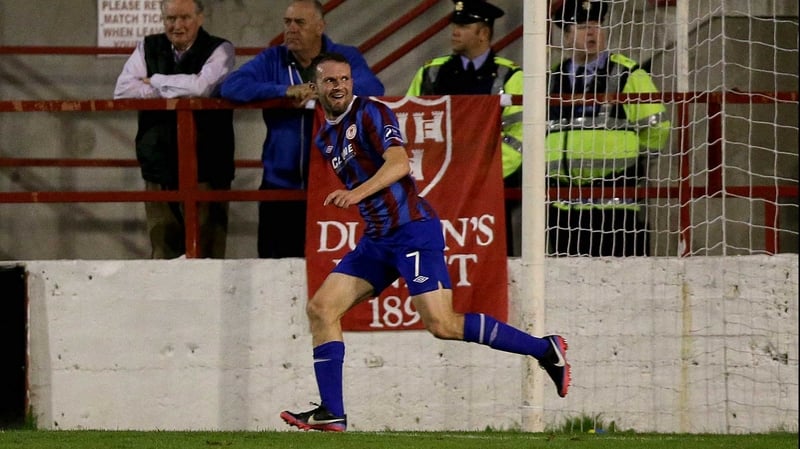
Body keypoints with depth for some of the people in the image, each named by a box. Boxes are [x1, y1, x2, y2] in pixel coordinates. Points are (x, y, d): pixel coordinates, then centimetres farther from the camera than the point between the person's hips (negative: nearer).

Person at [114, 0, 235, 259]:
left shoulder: (219, 51, 0)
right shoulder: (148, 48, 11)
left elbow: (202, 87, -19)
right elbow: (123, 90, -3)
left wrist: (155, 82, -5)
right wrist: (176, 92, -11)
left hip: (206, 169, -3)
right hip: (160, 169, 3)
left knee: (204, 255, -6)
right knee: (162, 255, 2)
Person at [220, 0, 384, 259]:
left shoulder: (346, 57, 4)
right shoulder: (272, 60, 8)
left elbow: (373, 89, -12)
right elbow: (231, 87, -5)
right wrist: (284, 91, -17)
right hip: (280, 187, 2)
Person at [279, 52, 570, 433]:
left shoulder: (371, 113, -8)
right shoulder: (324, 139, 17)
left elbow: (399, 163, -22)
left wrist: (357, 193, -34)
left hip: (412, 229, -8)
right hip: (376, 239, 8)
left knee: (441, 324, -18)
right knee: (320, 309, -1)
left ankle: (544, 349, -7)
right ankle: (331, 413, -1)